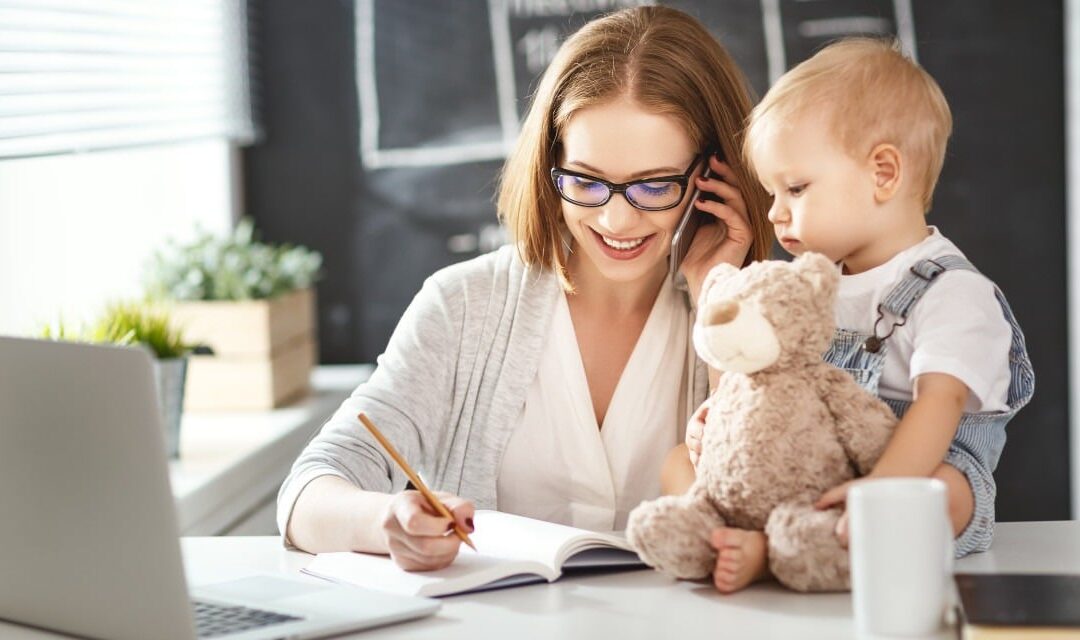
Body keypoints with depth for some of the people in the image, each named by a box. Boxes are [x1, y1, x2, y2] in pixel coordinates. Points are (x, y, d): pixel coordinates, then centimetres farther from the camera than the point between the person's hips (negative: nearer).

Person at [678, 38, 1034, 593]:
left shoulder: (953, 293, -8)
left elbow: (940, 402, -23)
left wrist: (880, 487, -41)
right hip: (796, 478, 7)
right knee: (682, 459, -3)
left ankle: (764, 551, -49)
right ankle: (723, 539, -32)